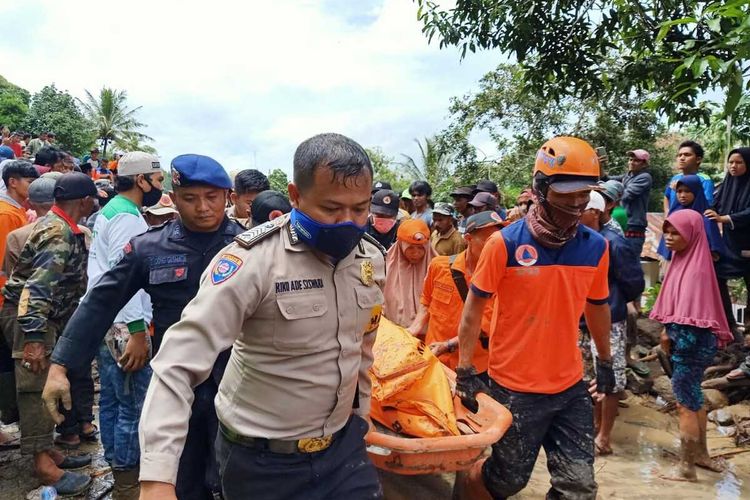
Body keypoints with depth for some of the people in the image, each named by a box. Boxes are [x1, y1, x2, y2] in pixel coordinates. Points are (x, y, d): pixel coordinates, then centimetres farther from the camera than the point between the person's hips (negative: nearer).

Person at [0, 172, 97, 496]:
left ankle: (46, 448, 25)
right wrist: (33, 338, -34)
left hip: (45, 316, 10)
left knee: (48, 383, 14)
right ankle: (43, 463, -3)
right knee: (37, 386, -7)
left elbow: (68, 281, 23)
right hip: (29, 317, -10)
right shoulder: (59, 233, -21)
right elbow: (37, 287, -30)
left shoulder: (62, 228, 11)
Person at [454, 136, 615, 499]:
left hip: (571, 388, 4)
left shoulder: (595, 247, -1)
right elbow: (474, 308, -7)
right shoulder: (505, 243, -14)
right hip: (515, 388, -4)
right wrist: (465, 371, -8)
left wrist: (605, 362, 21)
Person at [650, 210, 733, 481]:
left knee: (685, 403, -1)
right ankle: (700, 454, 35)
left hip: (692, 343, -10)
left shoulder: (696, 268, -20)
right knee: (693, 398, 20)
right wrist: (669, 332, 7)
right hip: (686, 341, 10)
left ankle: (687, 467, 11)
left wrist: (671, 335, -13)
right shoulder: (684, 260, 8)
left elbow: (692, 314, -23)